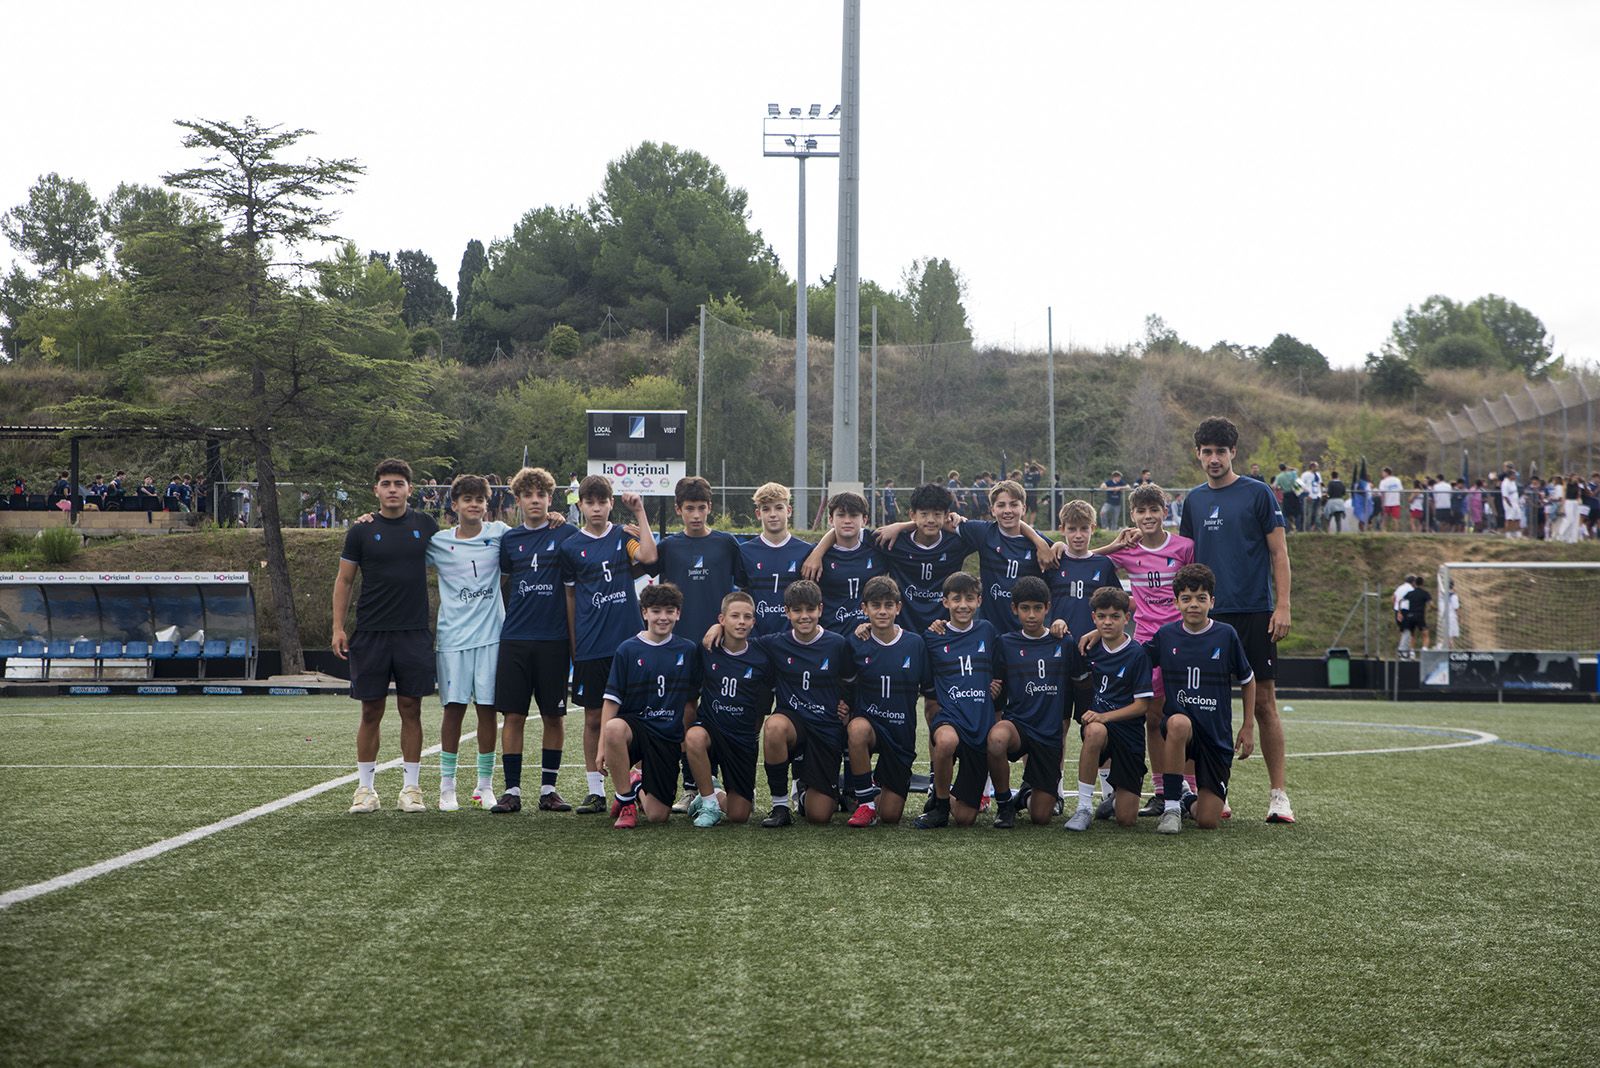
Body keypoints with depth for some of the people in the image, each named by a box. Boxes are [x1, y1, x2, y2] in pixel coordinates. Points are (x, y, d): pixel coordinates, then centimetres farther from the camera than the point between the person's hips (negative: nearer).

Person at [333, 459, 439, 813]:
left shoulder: (425, 526, 6)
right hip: (370, 634, -1)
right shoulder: (362, 531, 3)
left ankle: (411, 788, 10)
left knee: (411, 710, 3)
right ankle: (365, 788, 11)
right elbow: (344, 580, 6)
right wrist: (338, 628, -1)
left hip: (414, 633, 1)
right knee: (371, 711, 3)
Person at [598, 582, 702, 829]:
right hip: (634, 725, -2)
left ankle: (638, 787, 32)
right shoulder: (628, 650, -2)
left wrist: (688, 738, 9)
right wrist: (602, 746, -11)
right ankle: (626, 801, -17)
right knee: (614, 728, -41)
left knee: (658, 815, -7)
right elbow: (611, 700, -5)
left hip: (669, 738, 2)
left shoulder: (688, 650, 5)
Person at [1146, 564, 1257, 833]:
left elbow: (1247, 680, 9)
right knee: (1179, 722, -40)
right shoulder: (1166, 635, -1)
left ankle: (1197, 802, 33)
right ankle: (1171, 808, -26)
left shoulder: (1226, 635, -5)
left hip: (1217, 735, 0)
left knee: (1208, 822, -8)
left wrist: (1248, 727, 7)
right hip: (1178, 728, 0)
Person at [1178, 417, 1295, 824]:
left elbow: (1279, 553, -1)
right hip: (1209, 616, 4)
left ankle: (1278, 794, 0)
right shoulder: (1194, 500, 12)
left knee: (1264, 702, -4)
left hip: (1255, 613, -4)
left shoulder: (1258, 494, 0)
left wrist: (1282, 607, -8)